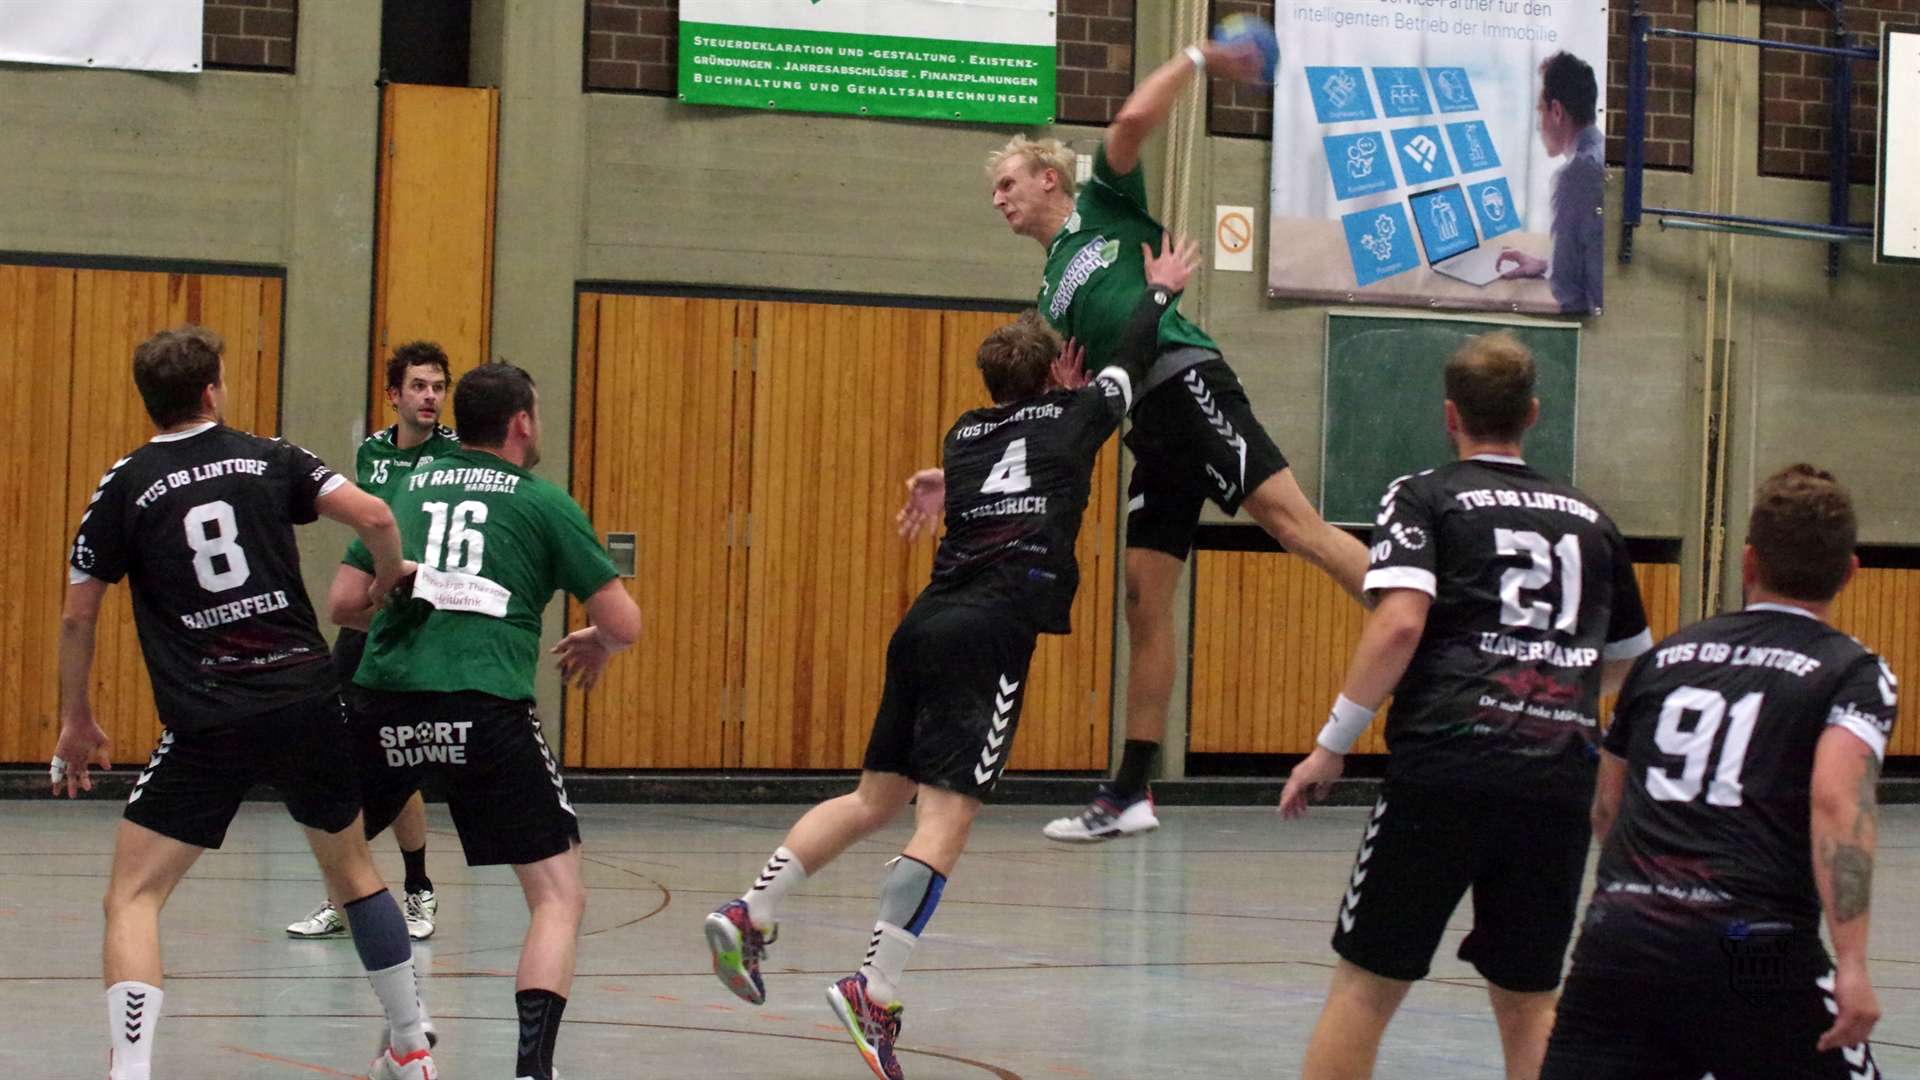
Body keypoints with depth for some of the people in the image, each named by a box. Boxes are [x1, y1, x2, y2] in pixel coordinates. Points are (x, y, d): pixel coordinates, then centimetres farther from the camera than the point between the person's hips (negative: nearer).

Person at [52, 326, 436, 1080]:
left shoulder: (125, 487, 2)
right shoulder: (268, 460, 6)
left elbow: (78, 614, 5)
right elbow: (374, 517, -5)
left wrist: (76, 720, 17)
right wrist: (389, 581, 16)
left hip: (206, 727, -3)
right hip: (308, 700, 3)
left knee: (132, 898, 2)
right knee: (351, 868, 24)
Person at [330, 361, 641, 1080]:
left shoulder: (409, 490, 19)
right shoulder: (542, 502, 9)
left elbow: (344, 604, 17)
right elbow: (625, 623, 7)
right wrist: (597, 645, 30)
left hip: (386, 698, 3)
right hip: (487, 709, -3)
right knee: (559, 894, 3)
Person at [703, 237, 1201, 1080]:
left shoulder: (967, 433, 20)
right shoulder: (1073, 417, 9)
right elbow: (1131, 359, 27)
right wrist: (1161, 290, 43)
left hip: (927, 625, 7)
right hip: (991, 633, -7)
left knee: (877, 797, 17)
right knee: (946, 816, -11)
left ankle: (750, 914, 8)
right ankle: (875, 991, -22)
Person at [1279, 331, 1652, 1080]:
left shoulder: (1423, 498, 4)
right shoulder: (1588, 518, 18)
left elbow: (1399, 624, -12)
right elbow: (1631, 661, 27)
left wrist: (1331, 745, -7)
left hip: (1445, 768, -4)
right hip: (1560, 781, 4)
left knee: (1366, 985, 3)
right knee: (1529, 1001, 12)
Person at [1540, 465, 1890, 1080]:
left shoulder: (1664, 658, 19)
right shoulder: (1854, 672, 5)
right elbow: (1838, 799, -14)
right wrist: (1852, 965, -20)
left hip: (1619, 938, 4)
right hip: (1754, 955, -3)